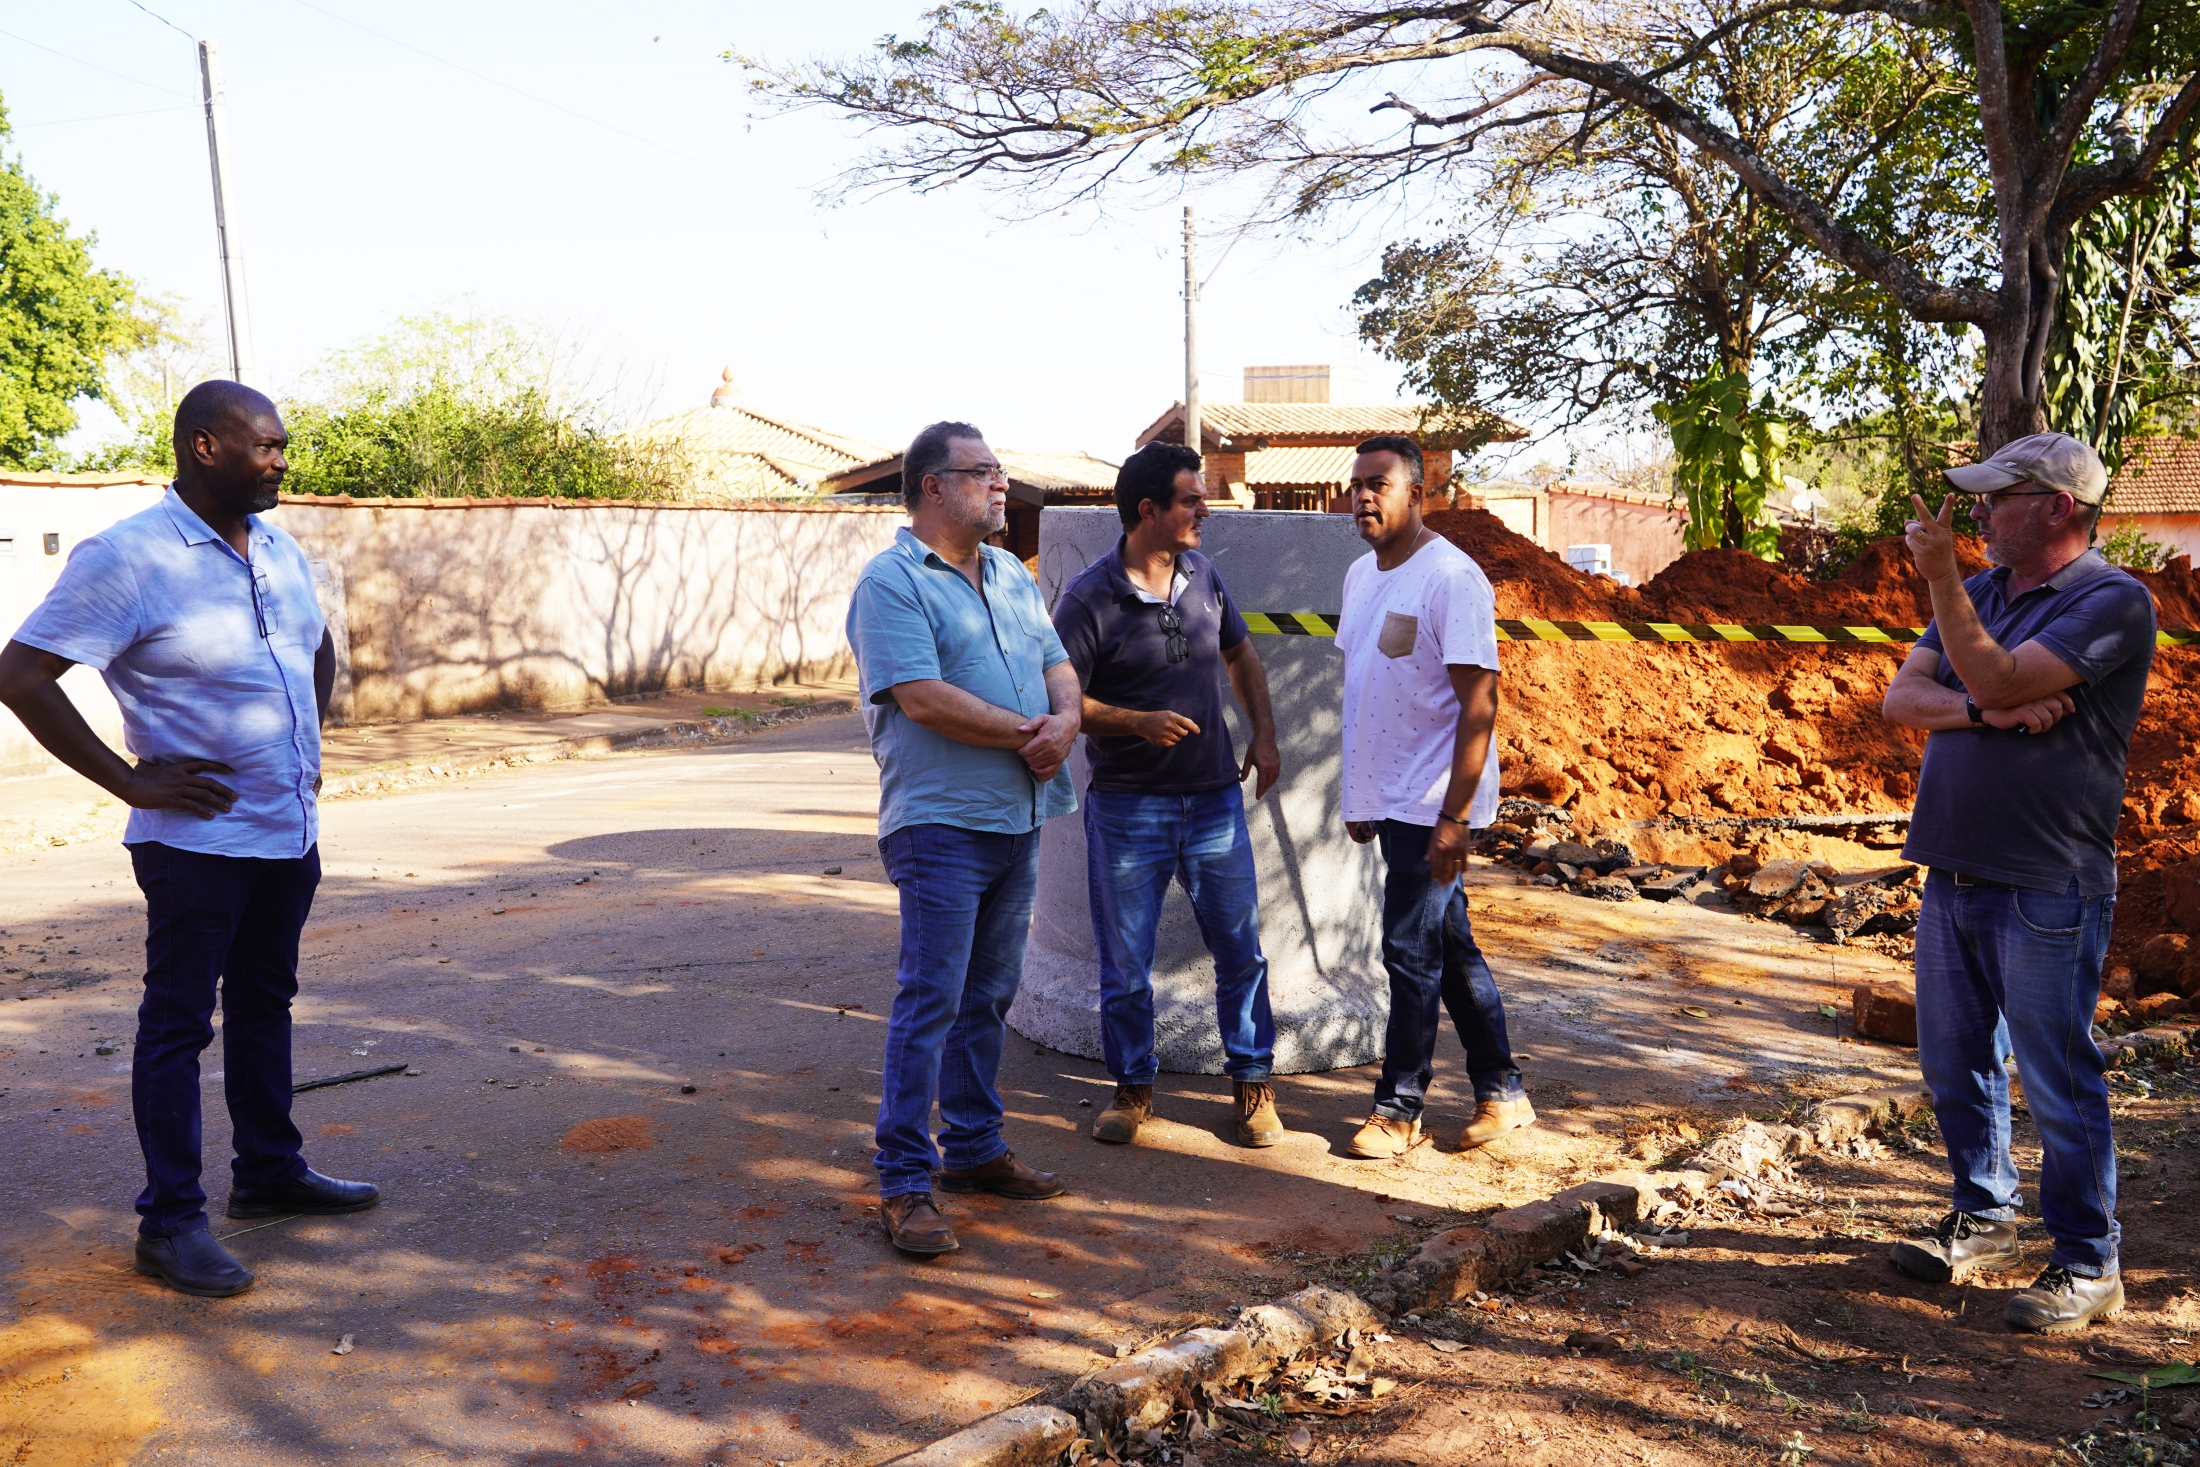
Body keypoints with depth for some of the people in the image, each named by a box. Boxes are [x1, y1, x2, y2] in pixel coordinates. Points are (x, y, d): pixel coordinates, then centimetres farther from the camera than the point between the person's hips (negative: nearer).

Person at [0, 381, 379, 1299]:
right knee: (179, 1023, 2)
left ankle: (269, 1172, 32)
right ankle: (171, 1221, 12)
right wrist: (131, 782, -17)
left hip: (290, 833, 8)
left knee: (264, 1003, 18)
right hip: (198, 840, -7)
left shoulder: (280, 550, 8)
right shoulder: (128, 557, -15)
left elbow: (318, 646, 26)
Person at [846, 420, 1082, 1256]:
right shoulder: (892, 581, -9)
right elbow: (922, 698, -19)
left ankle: (974, 1148, 28)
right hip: (941, 821, -8)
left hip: (1019, 819, 8)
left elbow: (1058, 666, 13)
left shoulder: (1012, 575, 16)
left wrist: (1065, 722, -10)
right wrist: (1024, 733, -13)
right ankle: (903, 1182, 2)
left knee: (990, 996, 15)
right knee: (930, 1002, -6)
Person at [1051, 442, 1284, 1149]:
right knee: (1125, 963, 7)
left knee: (1241, 950, 9)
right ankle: (1133, 1086, 26)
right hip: (1127, 806, -4)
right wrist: (1138, 722, -25)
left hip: (1214, 799, 4)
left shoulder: (1202, 573, 4)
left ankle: (1252, 1081, 26)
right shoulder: (1088, 599, -12)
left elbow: (1241, 654, 19)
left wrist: (1264, 733, 9)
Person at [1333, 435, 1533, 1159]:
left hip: (1433, 801, -8)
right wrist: (1362, 796, 18)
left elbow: (1479, 704, -18)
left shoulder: (1449, 577, -15)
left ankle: (1400, 1108, 12)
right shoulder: (1361, 575, 11)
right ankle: (1502, 1091, 26)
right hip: (1389, 795, 8)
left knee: (1412, 949, -2)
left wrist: (1455, 816, -22)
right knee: (1450, 947, 15)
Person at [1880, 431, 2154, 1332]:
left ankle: (2087, 1265, 15)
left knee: (2059, 1081, 0)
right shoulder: (1985, 590, 13)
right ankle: (1986, 1219, 33)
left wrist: (1941, 579, -21)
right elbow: (1902, 698, 3)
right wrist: (1987, 712, -15)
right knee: (1954, 1064, 16)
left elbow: (1996, 678, -22)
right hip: (1952, 875, 8)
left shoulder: (2113, 603, -10)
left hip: (2047, 891, -7)